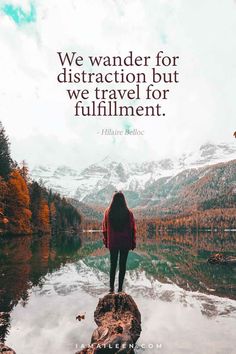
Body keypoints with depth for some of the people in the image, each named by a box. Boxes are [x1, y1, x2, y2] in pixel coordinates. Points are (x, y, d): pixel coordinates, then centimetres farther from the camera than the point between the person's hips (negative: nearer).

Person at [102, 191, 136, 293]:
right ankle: (120, 288, 13)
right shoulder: (128, 213, -9)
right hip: (125, 243, -1)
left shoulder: (108, 212, -6)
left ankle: (111, 287, 12)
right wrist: (133, 243, 6)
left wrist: (106, 241, 12)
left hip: (112, 243, 1)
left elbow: (105, 229, 1)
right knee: (122, 265, 9)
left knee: (113, 264, 14)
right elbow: (133, 229, -4)